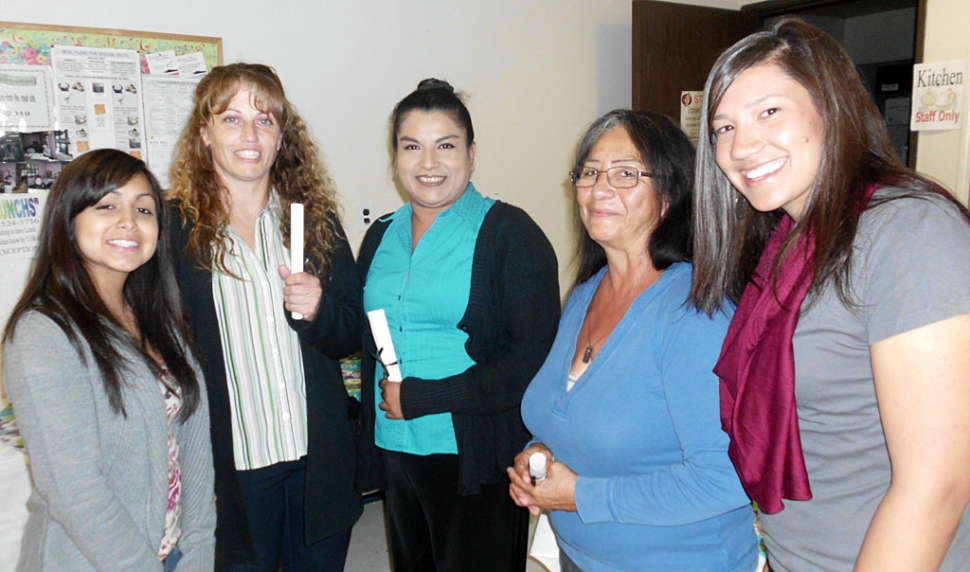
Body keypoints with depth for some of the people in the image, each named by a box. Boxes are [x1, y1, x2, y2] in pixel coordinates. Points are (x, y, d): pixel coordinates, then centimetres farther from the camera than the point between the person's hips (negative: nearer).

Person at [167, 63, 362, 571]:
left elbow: (352, 334, 8)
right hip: (233, 463, -3)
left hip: (320, 458, 3)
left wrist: (316, 310, -14)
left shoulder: (316, 217, 4)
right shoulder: (174, 228, -4)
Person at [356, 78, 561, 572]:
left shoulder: (508, 231, -9)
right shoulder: (381, 236, 9)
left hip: (476, 459, -5)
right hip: (395, 452, 6)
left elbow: (534, 355, -16)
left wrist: (421, 397, -17)